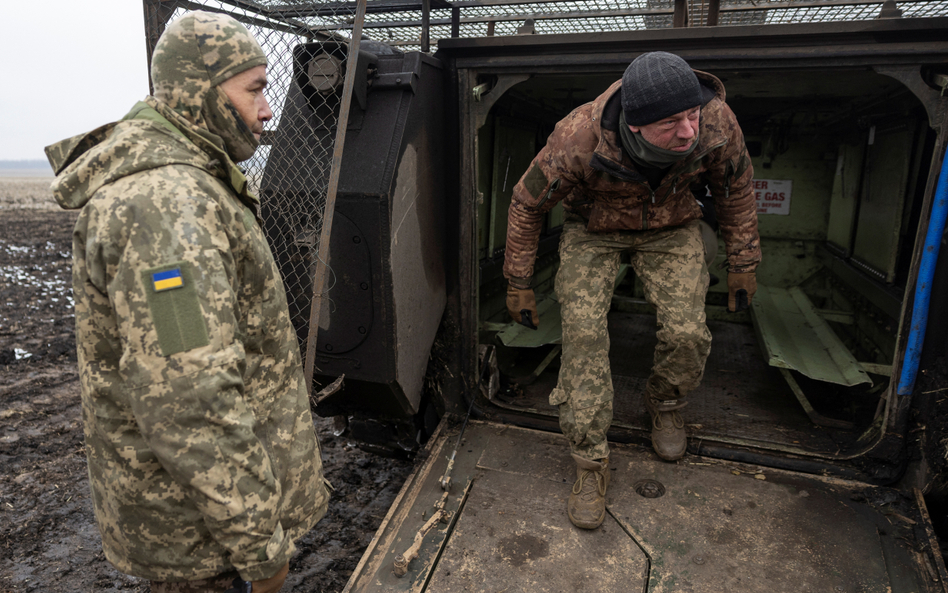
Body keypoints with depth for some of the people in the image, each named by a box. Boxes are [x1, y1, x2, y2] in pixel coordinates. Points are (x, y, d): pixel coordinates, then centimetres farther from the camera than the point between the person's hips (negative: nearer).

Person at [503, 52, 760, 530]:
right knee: (583, 334, -19)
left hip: (670, 227, 2)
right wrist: (518, 283, -11)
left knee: (687, 334, -15)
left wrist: (743, 262, 2)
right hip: (593, 228, -2)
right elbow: (527, 203, -18)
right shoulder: (579, 137, -36)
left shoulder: (717, 122, -27)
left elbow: (735, 189, -5)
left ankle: (664, 404, 21)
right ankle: (590, 462, -2)